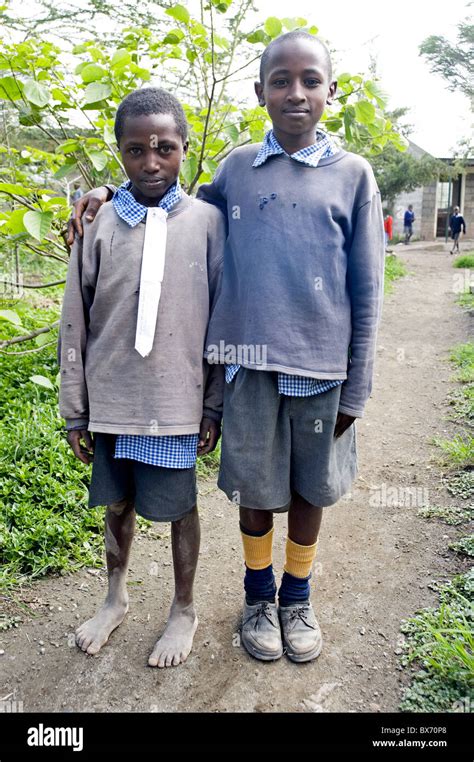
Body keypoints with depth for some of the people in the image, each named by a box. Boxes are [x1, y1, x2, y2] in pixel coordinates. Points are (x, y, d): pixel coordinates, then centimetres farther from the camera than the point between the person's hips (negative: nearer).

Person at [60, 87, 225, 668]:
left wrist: (215, 406, -1)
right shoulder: (99, 224, 0)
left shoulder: (207, 221, -4)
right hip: (110, 400, 2)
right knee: (117, 503, 18)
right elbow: (74, 326, 3)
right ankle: (116, 597, 43)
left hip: (175, 402, -2)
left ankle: (184, 609, 35)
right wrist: (75, 412, 4)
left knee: (179, 507, 10)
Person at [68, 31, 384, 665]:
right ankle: (259, 597, 38)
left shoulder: (352, 174, 1)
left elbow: (366, 293, 0)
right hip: (250, 362, 1)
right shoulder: (237, 168, 5)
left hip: (320, 368, 0)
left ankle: (297, 599, 38)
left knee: (309, 490, 14)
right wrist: (111, 194, 8)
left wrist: (356, 389, -2)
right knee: (256, 488, 12)